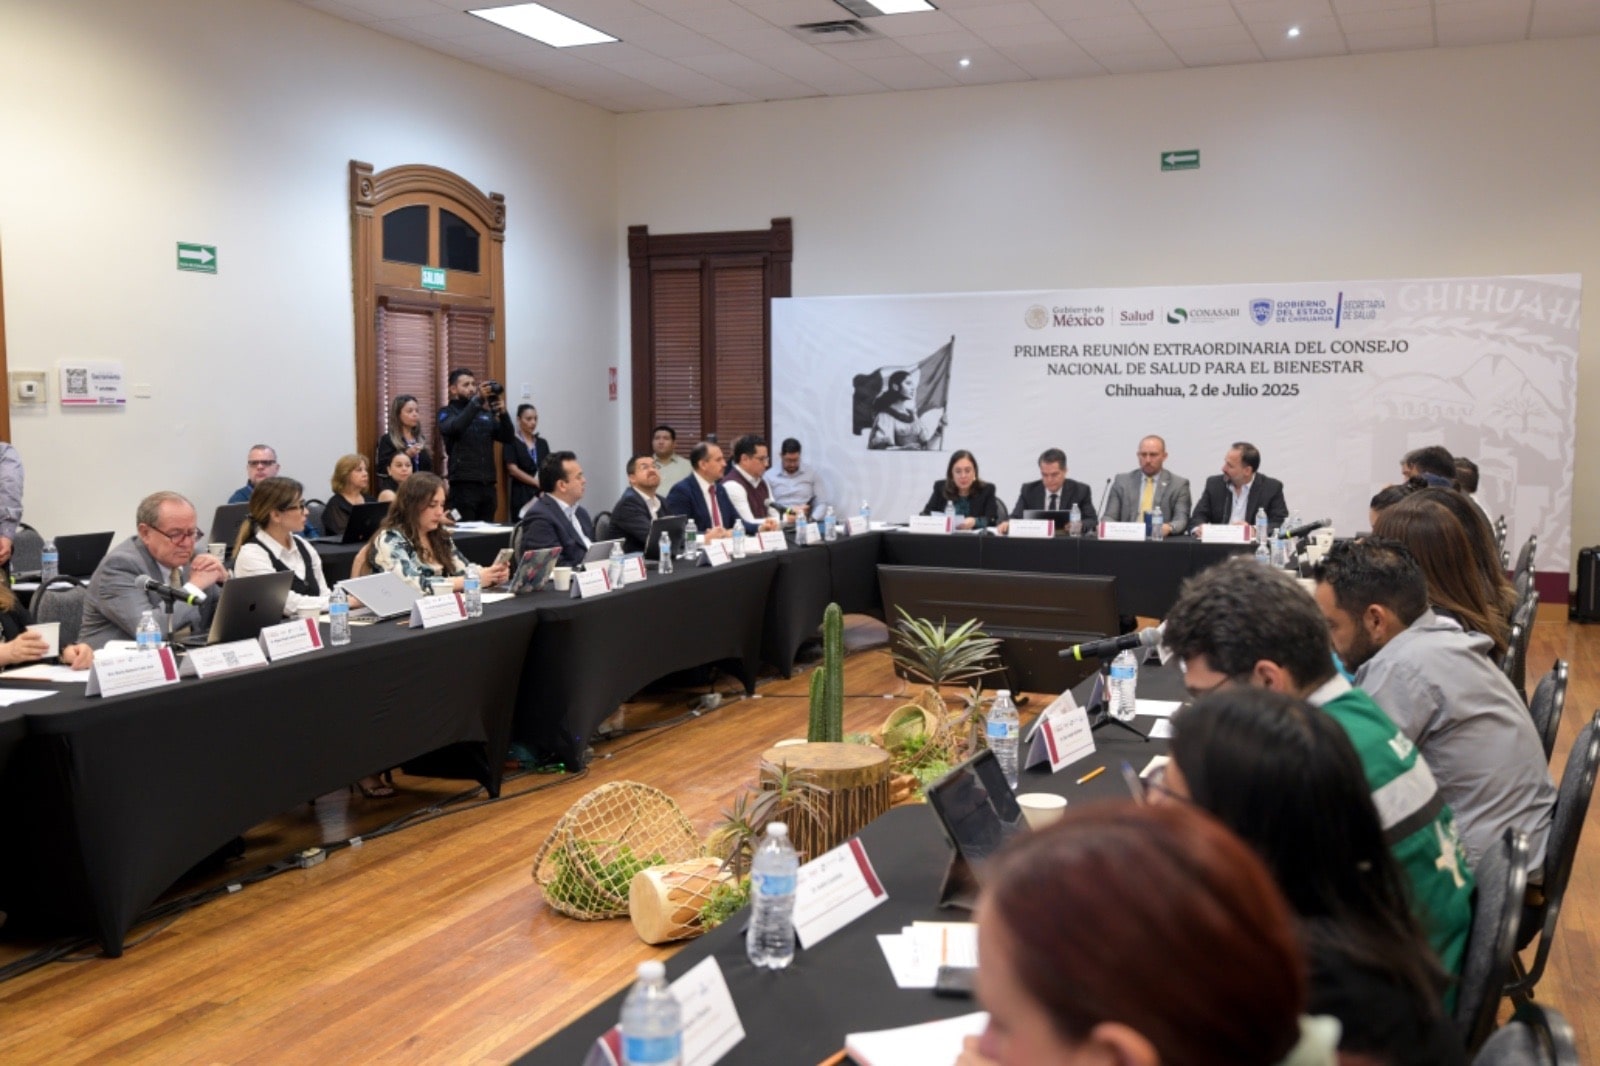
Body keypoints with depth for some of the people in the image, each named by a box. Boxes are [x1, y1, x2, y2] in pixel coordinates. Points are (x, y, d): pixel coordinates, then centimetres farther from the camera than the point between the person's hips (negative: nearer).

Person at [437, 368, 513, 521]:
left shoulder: (486, 413, 17)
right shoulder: (447, 412, 4)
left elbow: (508, 438, 7)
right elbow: (454, 428, -19)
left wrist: (503, 412, -11)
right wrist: (477, 400, -27)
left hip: (487, 485, 5)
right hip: (463, 485, -5)